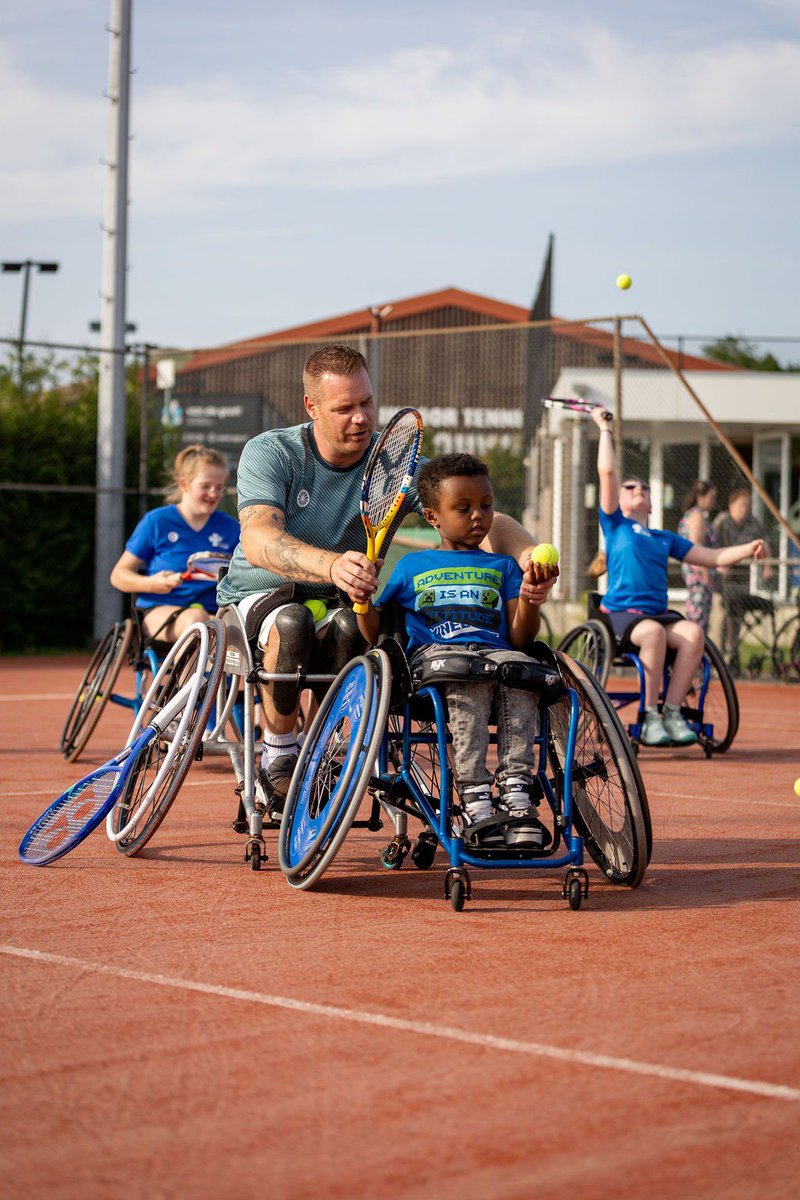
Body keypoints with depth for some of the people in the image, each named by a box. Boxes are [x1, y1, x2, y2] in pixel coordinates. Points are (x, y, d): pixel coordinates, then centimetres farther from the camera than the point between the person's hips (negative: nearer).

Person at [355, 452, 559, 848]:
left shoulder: (503, 567, 25)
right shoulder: (412, 566, 24)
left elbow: (520, 639, 12)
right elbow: (376, 634, 21)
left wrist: (531, 599, -8)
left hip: (495, 650, 2)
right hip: (430, 654, -2)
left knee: (519, 666, -35)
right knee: (469, 678, -38)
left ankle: (517, 791, -39)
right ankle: (474, 798, -44)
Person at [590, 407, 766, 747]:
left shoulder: (664, 538, 25)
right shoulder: (615, 524, 14)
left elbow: (712, 557, 23)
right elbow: (607, 472, 5)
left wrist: (748, 550, 8)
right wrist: (605, 430, 11)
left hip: (660, 613, 4)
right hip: (621, 613, -4)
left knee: (693, 632, -27)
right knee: (652, 631, -36)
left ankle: (672, 711, -22)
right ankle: (650, 718, -28)